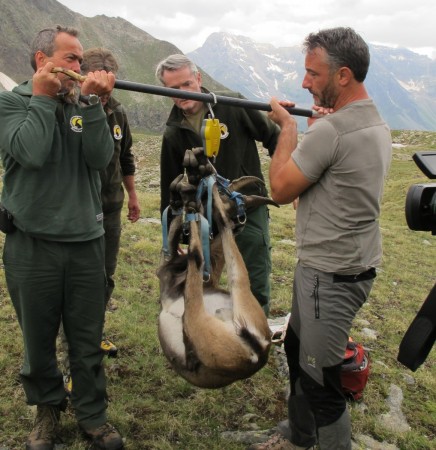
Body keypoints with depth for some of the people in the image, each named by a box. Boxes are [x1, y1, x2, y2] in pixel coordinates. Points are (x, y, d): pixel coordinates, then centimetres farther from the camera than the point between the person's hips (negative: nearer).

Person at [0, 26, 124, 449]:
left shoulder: (83, 105, 8)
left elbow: (100, 157, -8)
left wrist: (91, 102, -14)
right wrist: (41, 97, -12)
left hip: (86, 241, 3)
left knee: (88, 340, 11)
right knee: (38, 339, 13)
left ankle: (92, 414, 28)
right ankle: (47, 409, 35)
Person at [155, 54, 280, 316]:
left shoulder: (233, 106, -9)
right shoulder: (173, 134, 0)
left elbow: (273, 137, -1)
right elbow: (171, 187, 8)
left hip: (250, 209, -3)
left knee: (257, 286, 4)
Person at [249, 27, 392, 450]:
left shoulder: (328, 131, -23)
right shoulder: (376, 123, 8)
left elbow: (281, 189, -13)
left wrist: (288, 126, -3)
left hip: (331, 276, -11)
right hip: (356, 263, 11)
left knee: (319, 383, 0)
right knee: (297, 350, 24)